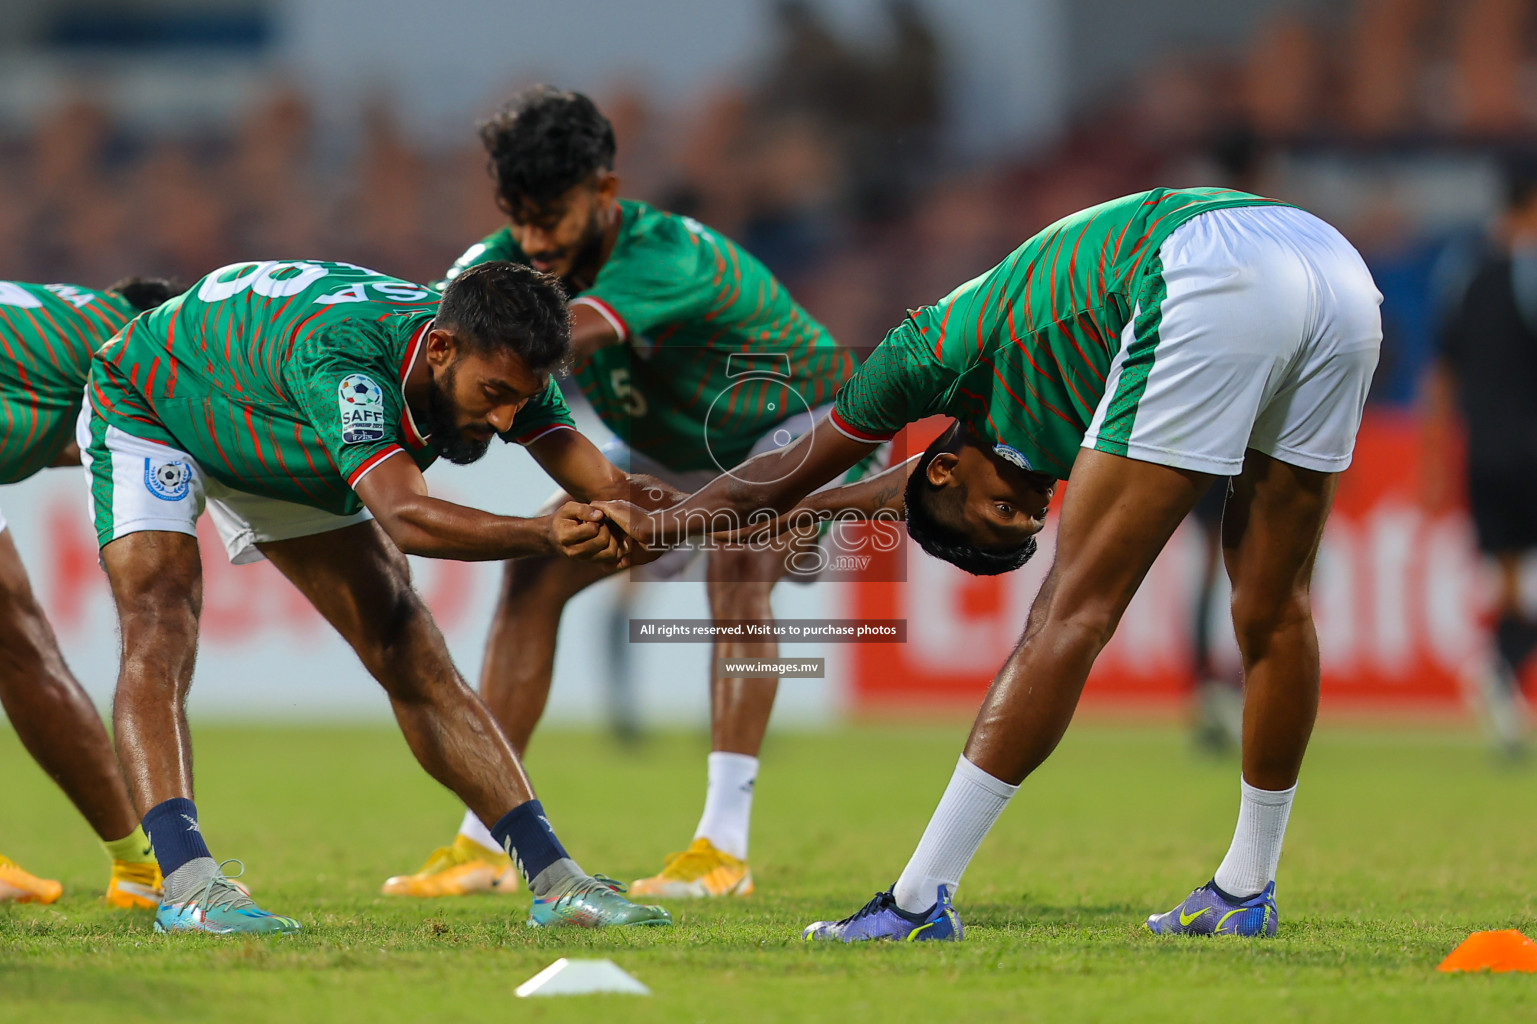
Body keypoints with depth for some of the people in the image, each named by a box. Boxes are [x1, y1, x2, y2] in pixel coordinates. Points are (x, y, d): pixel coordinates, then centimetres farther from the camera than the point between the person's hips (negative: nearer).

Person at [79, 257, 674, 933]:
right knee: (159, 636, -29)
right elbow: (406, 516, -55)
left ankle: (554, 881, 2)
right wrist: (544, 536, -66)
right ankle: (188, 885, -41)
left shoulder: (499, 365, -23)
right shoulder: (341, 354, -45)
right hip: (146, 413, -7)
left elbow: (602, 485, -25)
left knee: (411, 655, 0)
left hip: (280, 457, 7)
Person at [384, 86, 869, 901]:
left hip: (800, 429, -7)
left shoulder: (669, 255, -38)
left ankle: (724, 847, -32)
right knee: (537, 570, -8)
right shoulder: (513, 260, -17)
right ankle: (482, 846, -3)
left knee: (736, 562, -35)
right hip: (675, 453, 7)